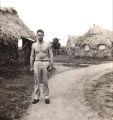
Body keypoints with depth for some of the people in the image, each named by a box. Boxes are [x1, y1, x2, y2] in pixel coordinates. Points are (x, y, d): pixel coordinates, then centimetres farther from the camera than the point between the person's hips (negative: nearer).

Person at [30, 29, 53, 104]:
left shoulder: (48, 44, 1)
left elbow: (51, 55, 1)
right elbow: (32, 56, 10)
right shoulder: (34, 45, 7)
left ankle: (46, 97, 12)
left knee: (45, 81, 2)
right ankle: (36, 97, 13)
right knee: (37, 81, 4)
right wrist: (31, 66, 5)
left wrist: (51, 65, -8)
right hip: (37, 63, 2)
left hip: (45, 63, -2)